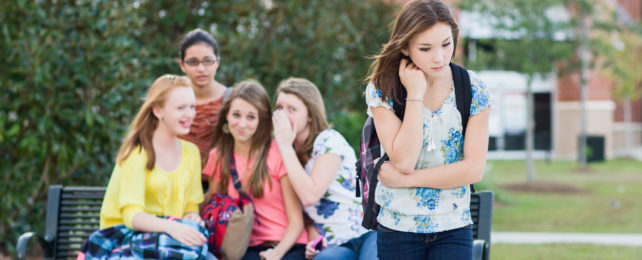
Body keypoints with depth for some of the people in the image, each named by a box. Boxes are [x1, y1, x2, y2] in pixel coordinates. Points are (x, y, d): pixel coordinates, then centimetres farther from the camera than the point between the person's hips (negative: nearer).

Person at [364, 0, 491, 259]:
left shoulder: (473, 90, -5)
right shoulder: (381, 90, -8)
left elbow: (474, 169, -9)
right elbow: (404, 161, -17)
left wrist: (406, 179, -12)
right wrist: (415, 94, -19)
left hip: (453, 228, 0)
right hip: (397, 226, 0)